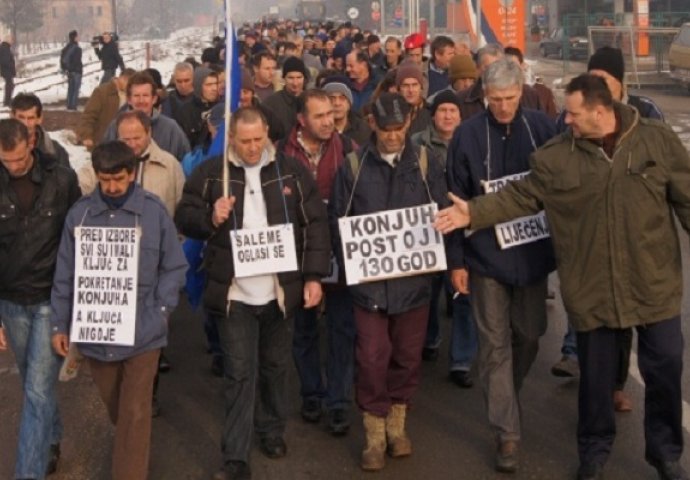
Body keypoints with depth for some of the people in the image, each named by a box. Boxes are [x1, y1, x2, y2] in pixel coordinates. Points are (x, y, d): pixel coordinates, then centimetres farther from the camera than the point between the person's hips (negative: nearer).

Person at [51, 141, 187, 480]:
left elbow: (174, 267, 1)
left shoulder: (153, 211, -7)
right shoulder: (80, 213, -3)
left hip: (142, 331, -2)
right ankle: (126, 441, 47)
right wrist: (59, 324, 5)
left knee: (135, 413, 2)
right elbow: (65, 273, 4)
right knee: (113, 405, 21)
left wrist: (160, 311, -7)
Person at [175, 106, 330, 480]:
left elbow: (316, 223, 2)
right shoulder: (210, 173, -2)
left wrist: (314, 276, -3)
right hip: (234, 292, -2)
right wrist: (210, 217, -20)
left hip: (280, 290, 2)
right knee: (240, 373, -1)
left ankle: (272, 431, 38)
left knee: (275, 365, 17)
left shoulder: (291, 171, 1)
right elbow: (184, 218, 2)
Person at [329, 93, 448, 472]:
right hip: (369, 279, -1)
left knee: (407, 355, 12)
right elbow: (337, 220, 2)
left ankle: (397, 423, 30)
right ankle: (375, 435, 12)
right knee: (372, 358, -2)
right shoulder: (353, 166, 0)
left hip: (413, 277, 1)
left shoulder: (425, 162, 2)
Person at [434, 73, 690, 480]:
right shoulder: (558, 155, -4)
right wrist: (474, 213, -10)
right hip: (593, 288, 1)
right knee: (596, 374, 13)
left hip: (655, 282, 0)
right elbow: (521, 196, 1)